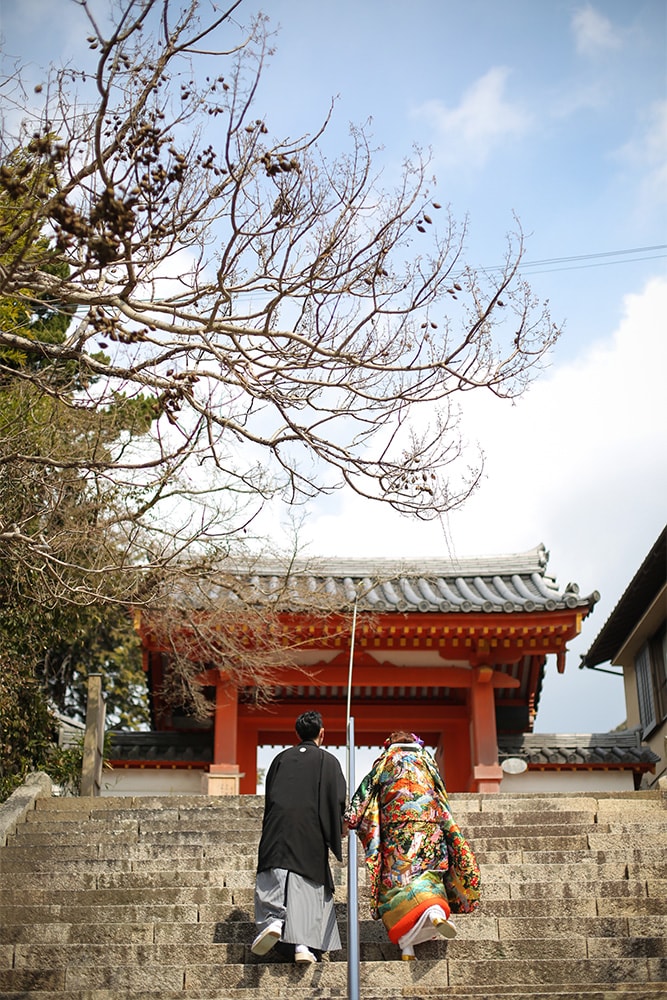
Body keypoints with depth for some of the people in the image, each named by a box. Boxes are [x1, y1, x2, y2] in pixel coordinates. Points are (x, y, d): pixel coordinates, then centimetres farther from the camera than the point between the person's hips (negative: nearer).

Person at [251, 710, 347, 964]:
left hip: (276, 832, 2)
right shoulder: (328, 761, 7)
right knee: (309, 888, 0)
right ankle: (303, 944, -12)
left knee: (272, 883, 1)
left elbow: (268, 797, 17)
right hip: (310, 835, -1)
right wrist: (336, 837, 12)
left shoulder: (281, 758, 15)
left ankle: (273, 922, -26)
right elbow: (337, 800, 1)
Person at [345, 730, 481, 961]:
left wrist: (349, 820, 8)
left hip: (395, 827, -1)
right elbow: (442, 796, 24)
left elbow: (365, 793, 10)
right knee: (428, 870, -5)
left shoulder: (385, 762, 19)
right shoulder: (426, 760, 24)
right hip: (430, 824, 2)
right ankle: (436, 911, -38)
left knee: (395, 877, -5)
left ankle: (406, 944, -19)